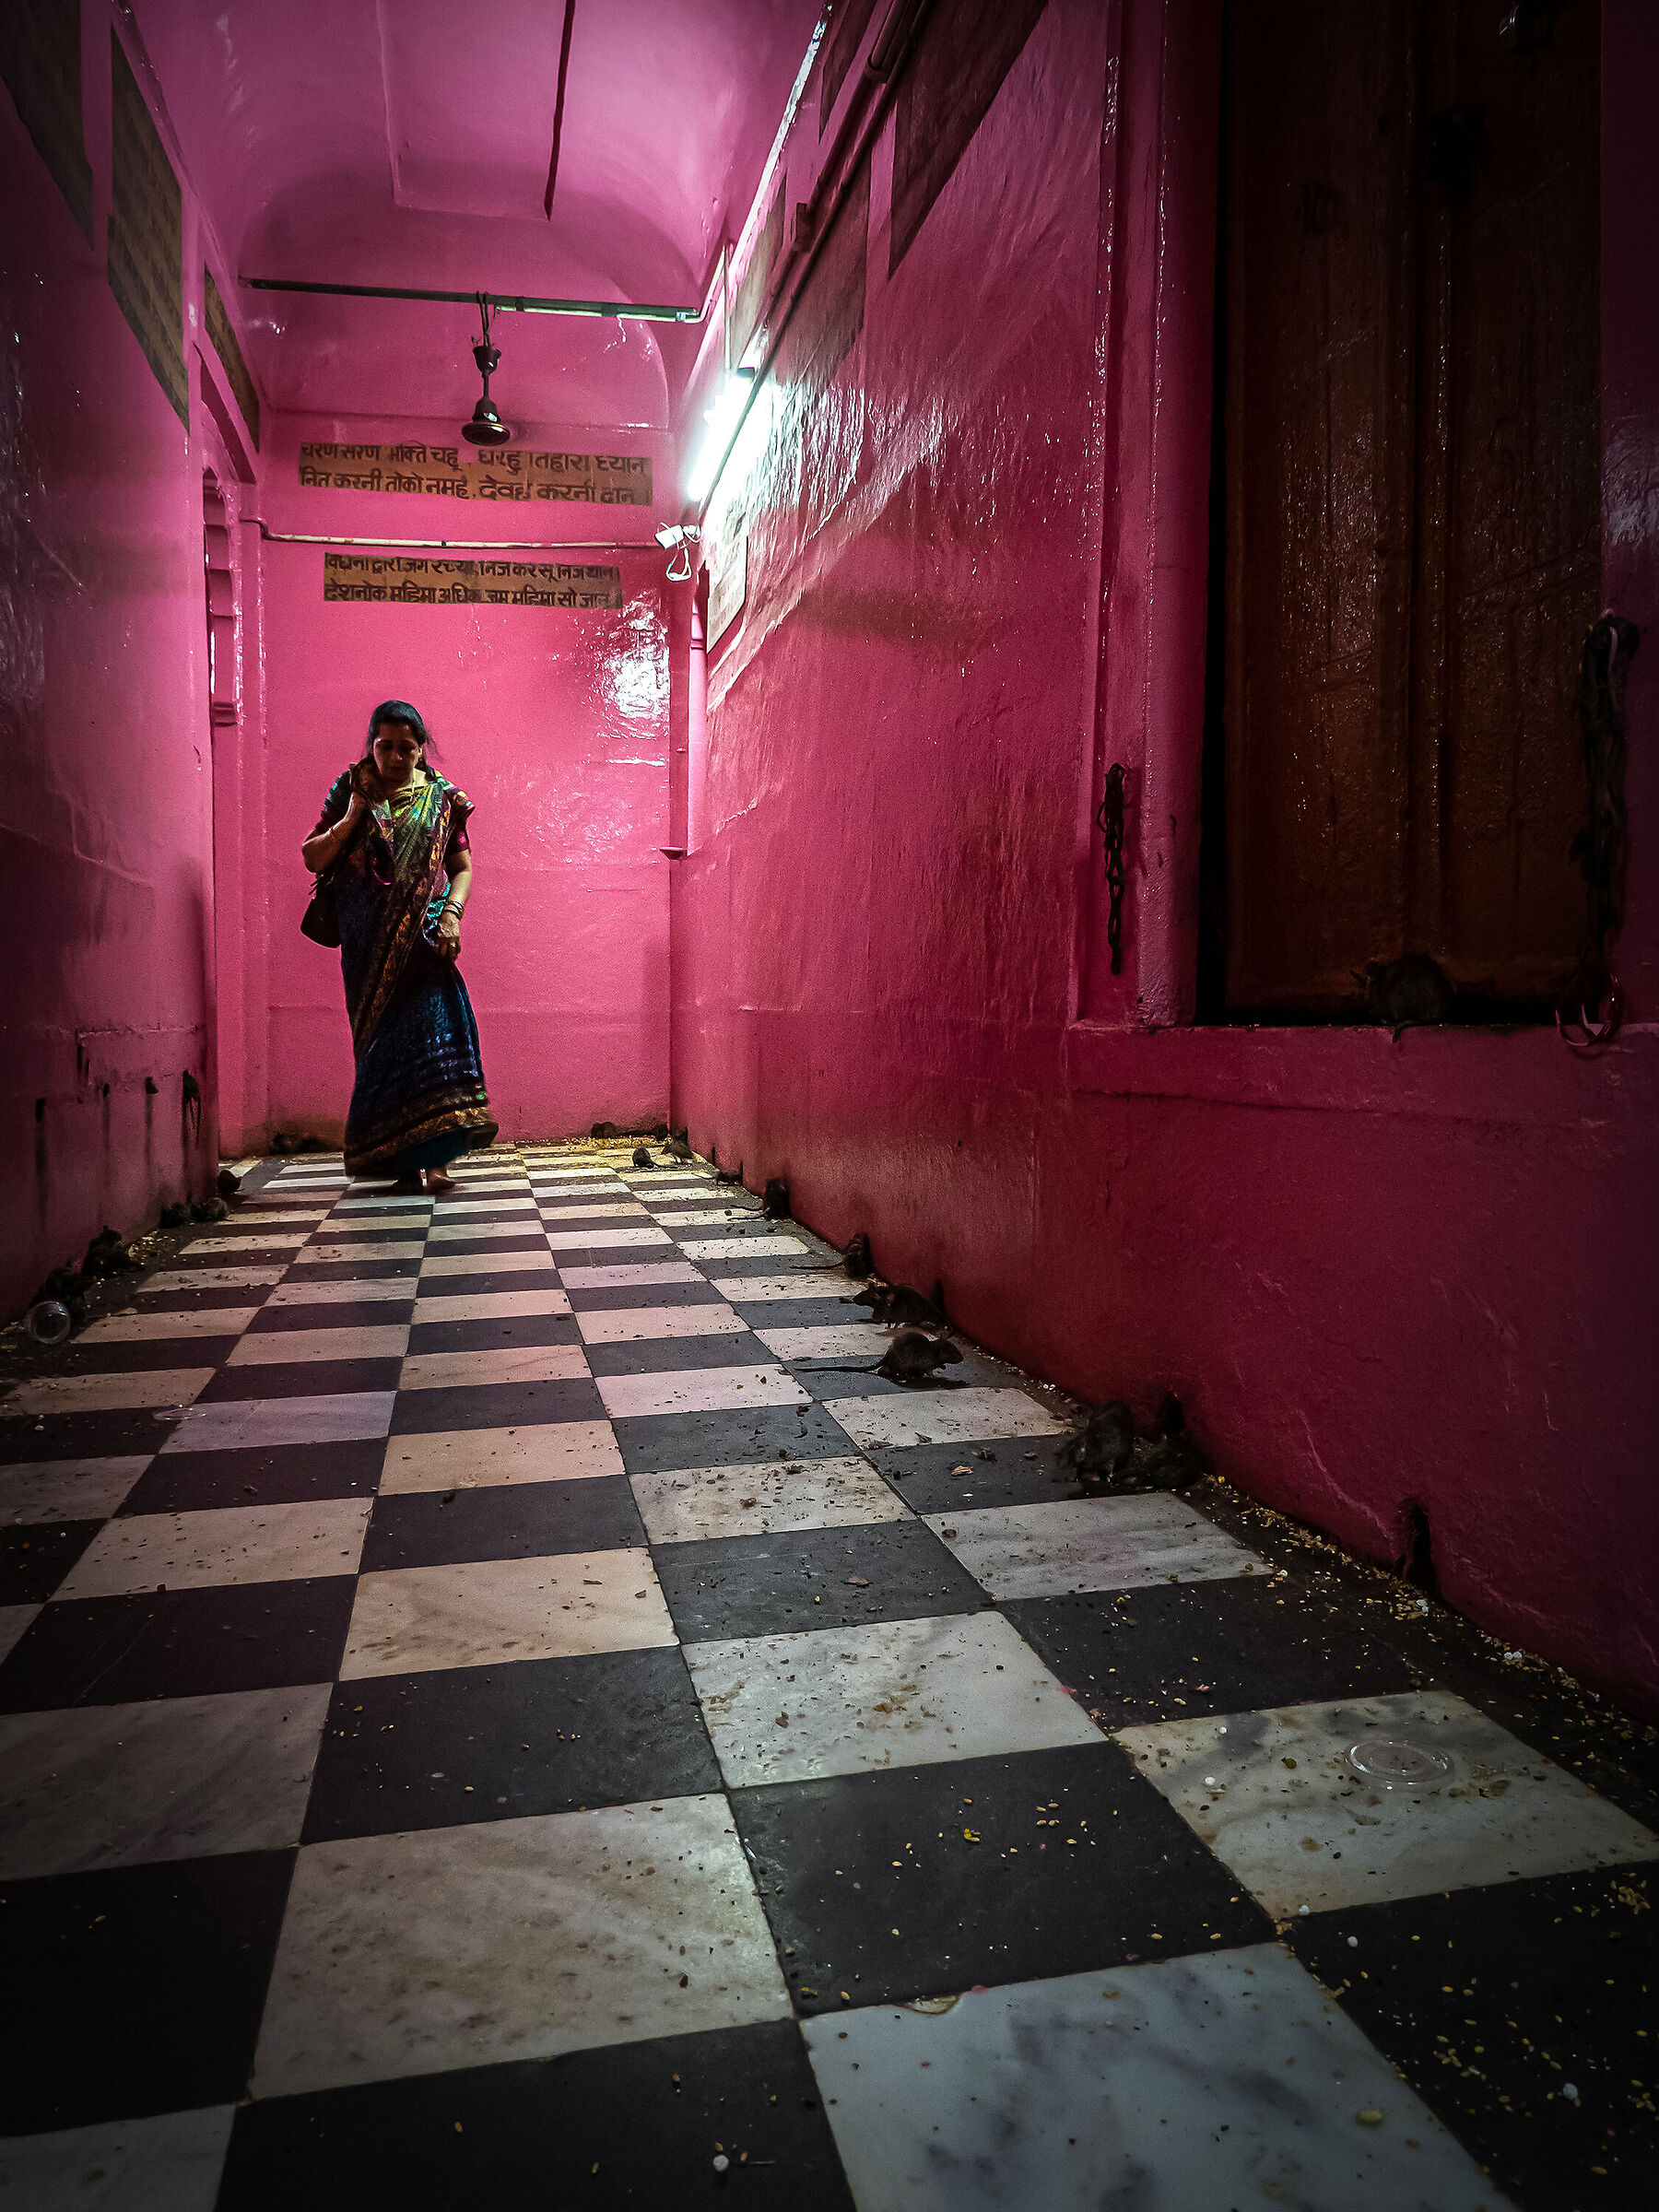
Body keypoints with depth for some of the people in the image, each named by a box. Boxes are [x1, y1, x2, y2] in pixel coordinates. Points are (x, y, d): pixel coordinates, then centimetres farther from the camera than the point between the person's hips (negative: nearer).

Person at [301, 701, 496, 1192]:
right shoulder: (350, 792, 9)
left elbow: (462, 868, 7)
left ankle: (427, 1155, -12)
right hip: (369, 942, 1)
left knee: (432, 1020, -14)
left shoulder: (442, 798, 8)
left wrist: (451, 914, -10)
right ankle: (405, 1158, 3)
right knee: (385, 1037, -2)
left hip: (424, 935, -1)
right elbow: (312, 859, 8)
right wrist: (350, 820, -7)